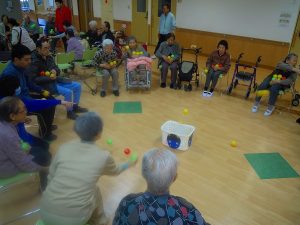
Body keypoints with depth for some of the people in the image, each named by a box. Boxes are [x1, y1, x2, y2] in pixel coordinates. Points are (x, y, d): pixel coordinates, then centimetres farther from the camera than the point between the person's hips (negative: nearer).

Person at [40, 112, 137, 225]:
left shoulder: (64, 148, -1)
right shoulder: (103, 156, -6)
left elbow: (50, 178, 10)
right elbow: (115, 171, 17)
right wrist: (129, 164, 37)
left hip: (46, 212, 3)